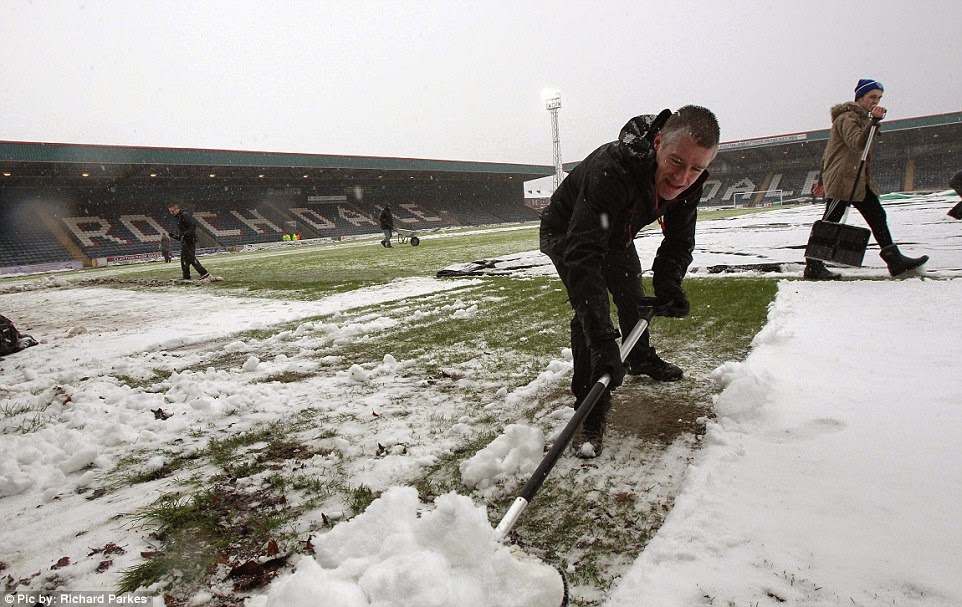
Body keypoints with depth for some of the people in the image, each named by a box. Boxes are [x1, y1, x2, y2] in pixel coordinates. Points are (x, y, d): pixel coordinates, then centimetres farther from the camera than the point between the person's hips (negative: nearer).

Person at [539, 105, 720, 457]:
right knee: (591, 309, -24)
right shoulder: (611, 171, -45)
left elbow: (679, 241, -7)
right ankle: (591, 407, -12)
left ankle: (641, 359, 50)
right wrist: (603, 341, -59)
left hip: (616, 237, 7)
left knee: (633, 298, 20)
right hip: (566, 234, -7)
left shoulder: (688, 182, -22)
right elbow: (582, 254, -53)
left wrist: (668, 283, -28)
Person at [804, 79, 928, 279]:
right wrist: (874, 121, -38)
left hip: (859, 179, 10)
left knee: (877, 216, 6)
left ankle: (894, 260, 8)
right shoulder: (847, 117, -8)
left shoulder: (861, 118, 23)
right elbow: (857, 143, -26)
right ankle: (813, 267, -6)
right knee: (830, 222, -9)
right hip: (841, 180, -10)